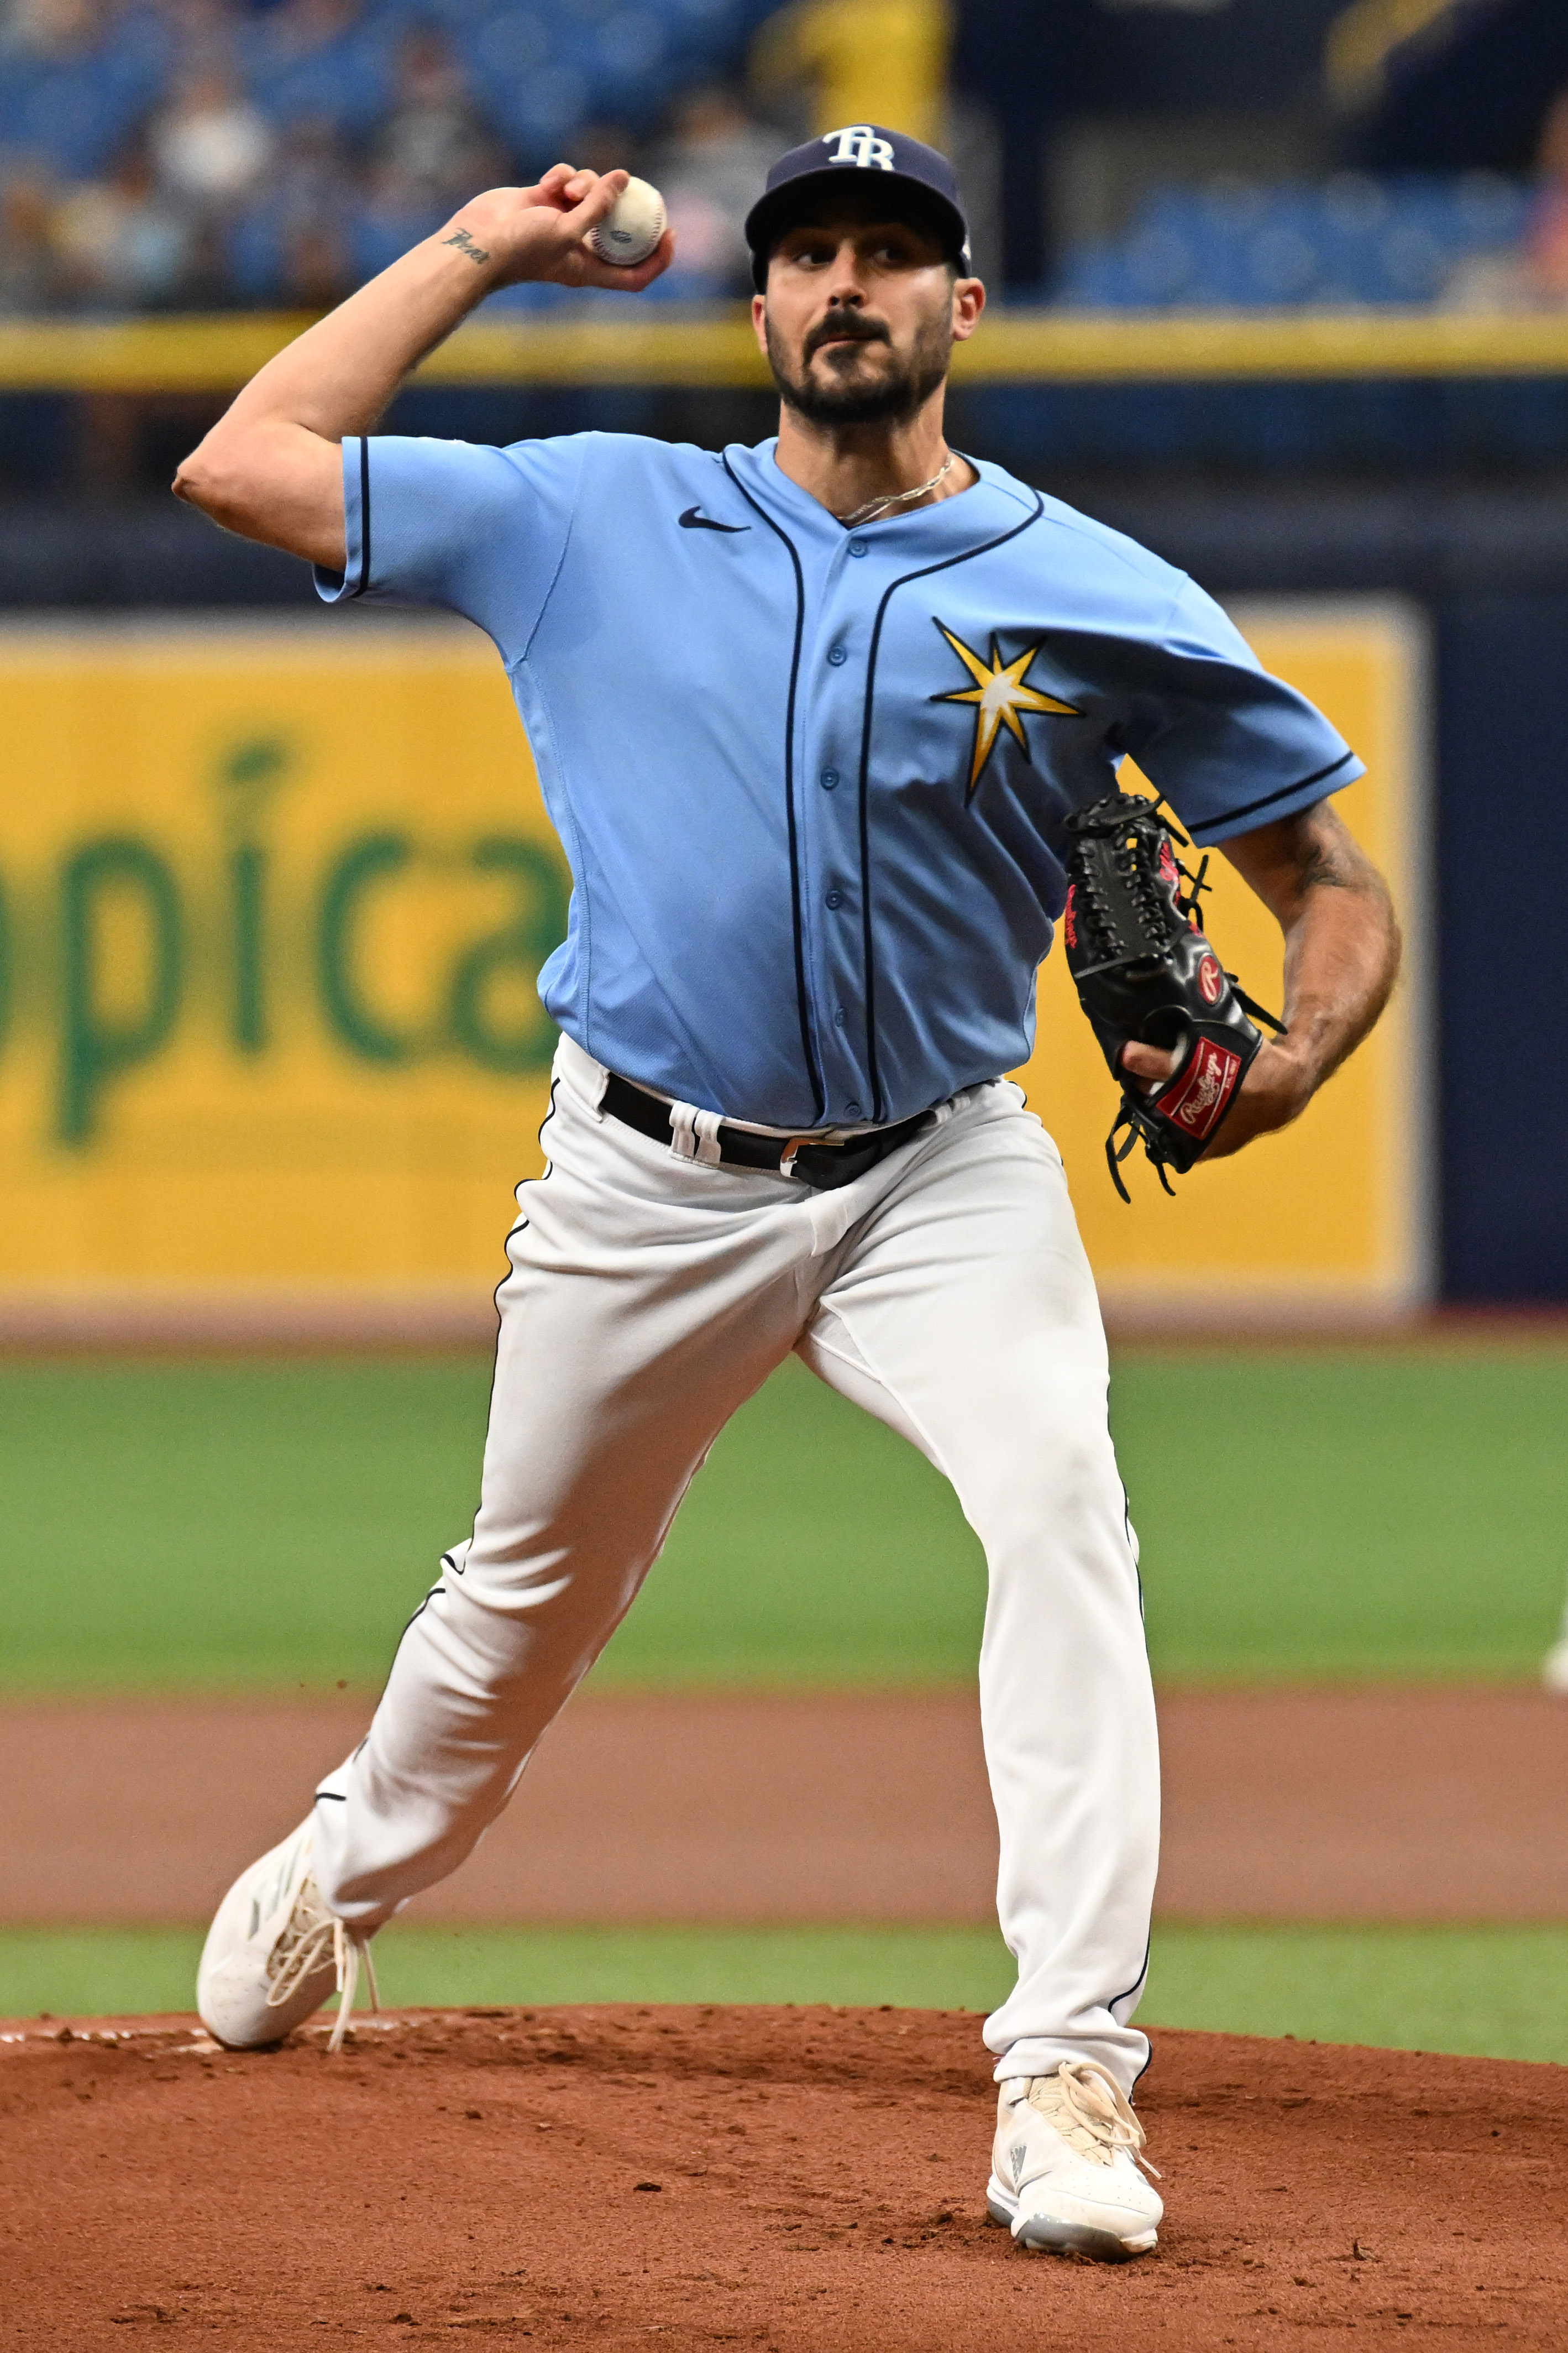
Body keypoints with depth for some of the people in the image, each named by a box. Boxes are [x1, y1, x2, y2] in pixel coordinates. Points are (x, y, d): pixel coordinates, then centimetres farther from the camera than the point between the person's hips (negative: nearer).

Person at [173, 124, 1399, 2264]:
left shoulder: (1098, 601, -3)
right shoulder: (594, 523, 2)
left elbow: (1334, 881, 1)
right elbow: (244, 463, 3)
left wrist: (1294, 1058, -21)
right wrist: (474, 252, 6)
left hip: (942, 1180, -1)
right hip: (650, 1184, 1)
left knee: (1059, 1504, -26)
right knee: (535, 1591, 15)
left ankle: (1073, 2083, -30)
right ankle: (352, 1870, 49)